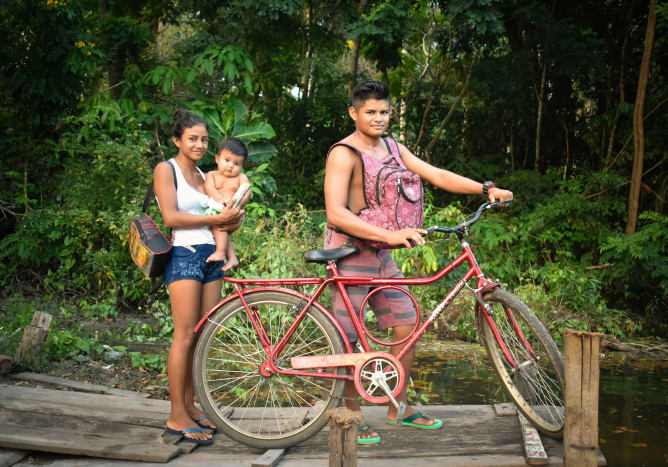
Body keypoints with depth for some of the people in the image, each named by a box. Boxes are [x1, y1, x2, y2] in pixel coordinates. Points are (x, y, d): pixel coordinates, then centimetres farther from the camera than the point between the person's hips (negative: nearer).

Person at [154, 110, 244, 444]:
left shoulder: (203, 176, 20)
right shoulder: (166, 169, 0)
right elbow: (171, 217, -11)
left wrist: (230, 222, -4)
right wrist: (215, 219, -12)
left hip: (211, 257, 7)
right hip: (184, 256, -7)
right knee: (185, 336, -8)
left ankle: (189, 406, 16)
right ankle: (177, 416, -2)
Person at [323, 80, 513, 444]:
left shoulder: (393, 149, 11)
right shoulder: (344, 153, -15)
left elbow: (437, 175, 8)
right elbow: (335, 214, -25)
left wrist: (486, 188, -4)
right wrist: (390, 235, -32)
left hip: (380, 254, 8)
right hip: (349, 254, -8)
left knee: (406, 326, 9)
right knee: (347, 339, 0)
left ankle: (399, 407, 24)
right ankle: (351, 414, 17)